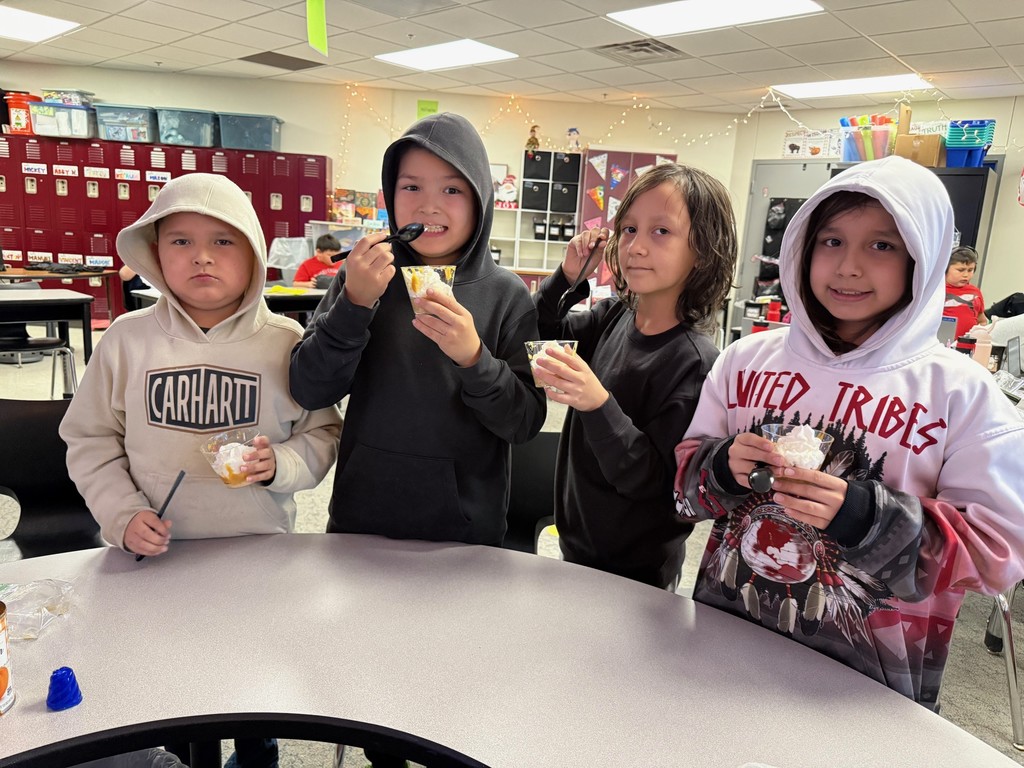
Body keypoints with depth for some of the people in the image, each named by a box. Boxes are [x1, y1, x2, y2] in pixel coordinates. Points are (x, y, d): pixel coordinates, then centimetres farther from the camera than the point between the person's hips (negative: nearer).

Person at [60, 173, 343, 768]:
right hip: (157, 557, 1)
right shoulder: (129, 339, -3)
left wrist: (279, 466, -20)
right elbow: (90, 438, 4)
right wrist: (122, 516, -8)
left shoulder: (285, 341, -7)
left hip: (262, 554, 0)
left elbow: (324, 433, -1)